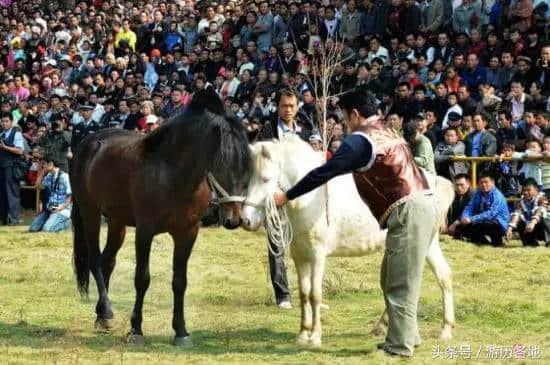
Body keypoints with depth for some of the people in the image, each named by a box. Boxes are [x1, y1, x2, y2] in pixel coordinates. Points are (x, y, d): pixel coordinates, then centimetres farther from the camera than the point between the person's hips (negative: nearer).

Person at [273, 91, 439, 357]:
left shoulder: (360, 140, -7)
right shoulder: (388, 134, 20)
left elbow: (325, 173, -8)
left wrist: (287, 196, -1)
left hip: (407, 213, -9)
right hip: (423, 205, 9)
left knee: (400, 285, -4)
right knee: (393, 280, 18)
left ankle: (400, 345, -1)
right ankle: (407, 334, 24)